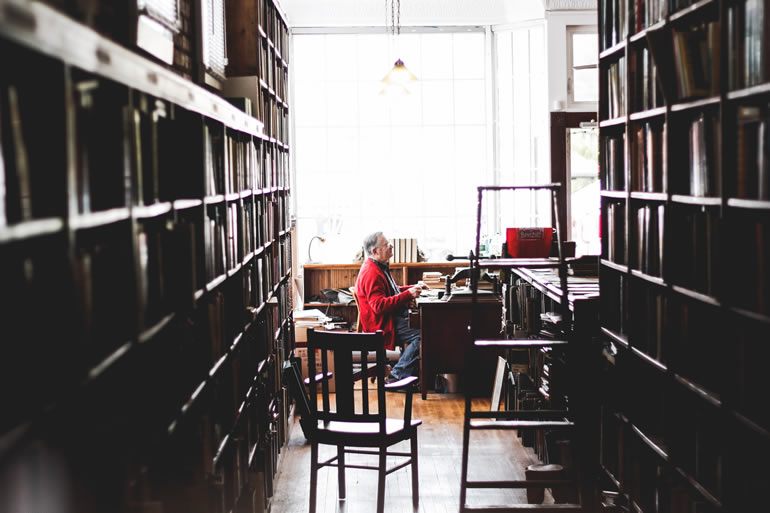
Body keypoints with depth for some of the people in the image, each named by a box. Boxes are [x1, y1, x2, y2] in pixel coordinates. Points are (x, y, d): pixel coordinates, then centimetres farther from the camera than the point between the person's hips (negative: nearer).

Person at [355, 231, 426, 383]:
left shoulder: (380, 267, 15)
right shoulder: (371, 273, -20)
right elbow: (379, 306, -28)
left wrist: (413, 288, 16)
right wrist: (408, 294, -29)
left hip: (395, 316, 11)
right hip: (382, 324, -11)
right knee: (420, 335, -25)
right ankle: (397, 376, -14)